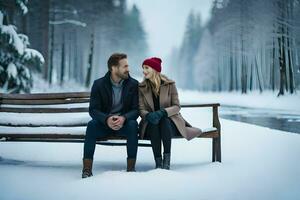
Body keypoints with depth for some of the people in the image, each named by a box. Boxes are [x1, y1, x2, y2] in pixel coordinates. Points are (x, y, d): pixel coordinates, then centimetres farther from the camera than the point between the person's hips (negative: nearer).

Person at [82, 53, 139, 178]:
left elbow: (136, 109, -8)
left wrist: (124, 118, -30)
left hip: (124, 122, 0)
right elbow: (93, 109, -10)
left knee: (133, 124, -32)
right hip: (104, 122, 0)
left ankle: (131, 167, -25)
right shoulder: (99, 84, -4)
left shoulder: (133, 84, -3)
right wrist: (107, 119, -31)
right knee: (91, 125, -30)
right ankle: (87, 169, -28)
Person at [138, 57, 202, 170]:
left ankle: (167, 160, -32)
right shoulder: (141, 87, 2)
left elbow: (176, 107, -5)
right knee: (153, 124, -34)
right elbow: (141, 109, -3)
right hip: (150, 123, 1)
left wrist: (162, 112, -25)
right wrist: (148, 115, -27)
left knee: (164, 122, -35)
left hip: (169, 120, -1)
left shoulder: (170, 84, -3)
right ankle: (158, 162, -32)